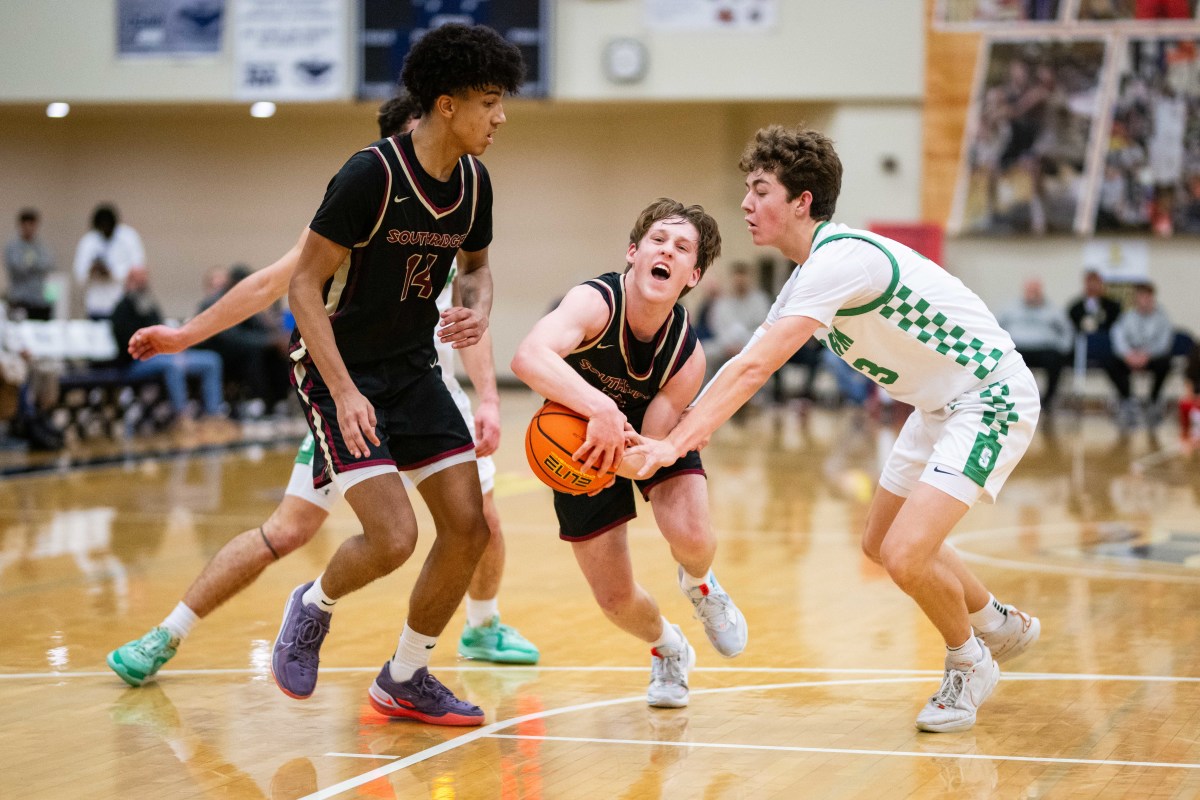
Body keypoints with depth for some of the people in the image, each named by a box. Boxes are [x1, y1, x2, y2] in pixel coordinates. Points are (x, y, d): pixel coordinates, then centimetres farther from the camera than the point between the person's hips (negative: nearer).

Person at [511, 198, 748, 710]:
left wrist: (622, 452, -50)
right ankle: (668, 650, 38)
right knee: (616, 600, 1)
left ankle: (699, 585, 11)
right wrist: (601, 410, -69)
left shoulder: (687, 357, -28)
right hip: (583, 439, -1)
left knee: (691, 537, -29)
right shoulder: (596, 303, -37)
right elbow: (528, 358, -56)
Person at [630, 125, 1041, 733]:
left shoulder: (840, 257, -25)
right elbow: (744, 365, 7)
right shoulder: (808, 276, 6)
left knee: (906, 554, -19)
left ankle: (969, 665, 9)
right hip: (940, 405, 10)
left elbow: (754, 369, -31)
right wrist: (667, 432, -2)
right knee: (883, 545, 19)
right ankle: (1001, 625, 40)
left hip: (992, 397, -10)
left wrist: (676, 443, -32)